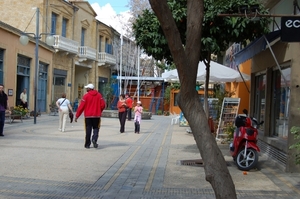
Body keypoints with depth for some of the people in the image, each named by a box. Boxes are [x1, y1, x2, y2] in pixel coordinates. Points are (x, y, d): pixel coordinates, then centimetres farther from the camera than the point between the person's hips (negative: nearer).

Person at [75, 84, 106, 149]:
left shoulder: (86, 96, -5)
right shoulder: (99, 95, 2)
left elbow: (81, 107, -7)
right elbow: (103, 105, -2)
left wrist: (77, 116, -1)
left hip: (88, 116, -1)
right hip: (97, 116, 1)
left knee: (88, 130, 5)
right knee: (96, 128, 11)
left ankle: (87, 144, 8)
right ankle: (94, 139, -14)